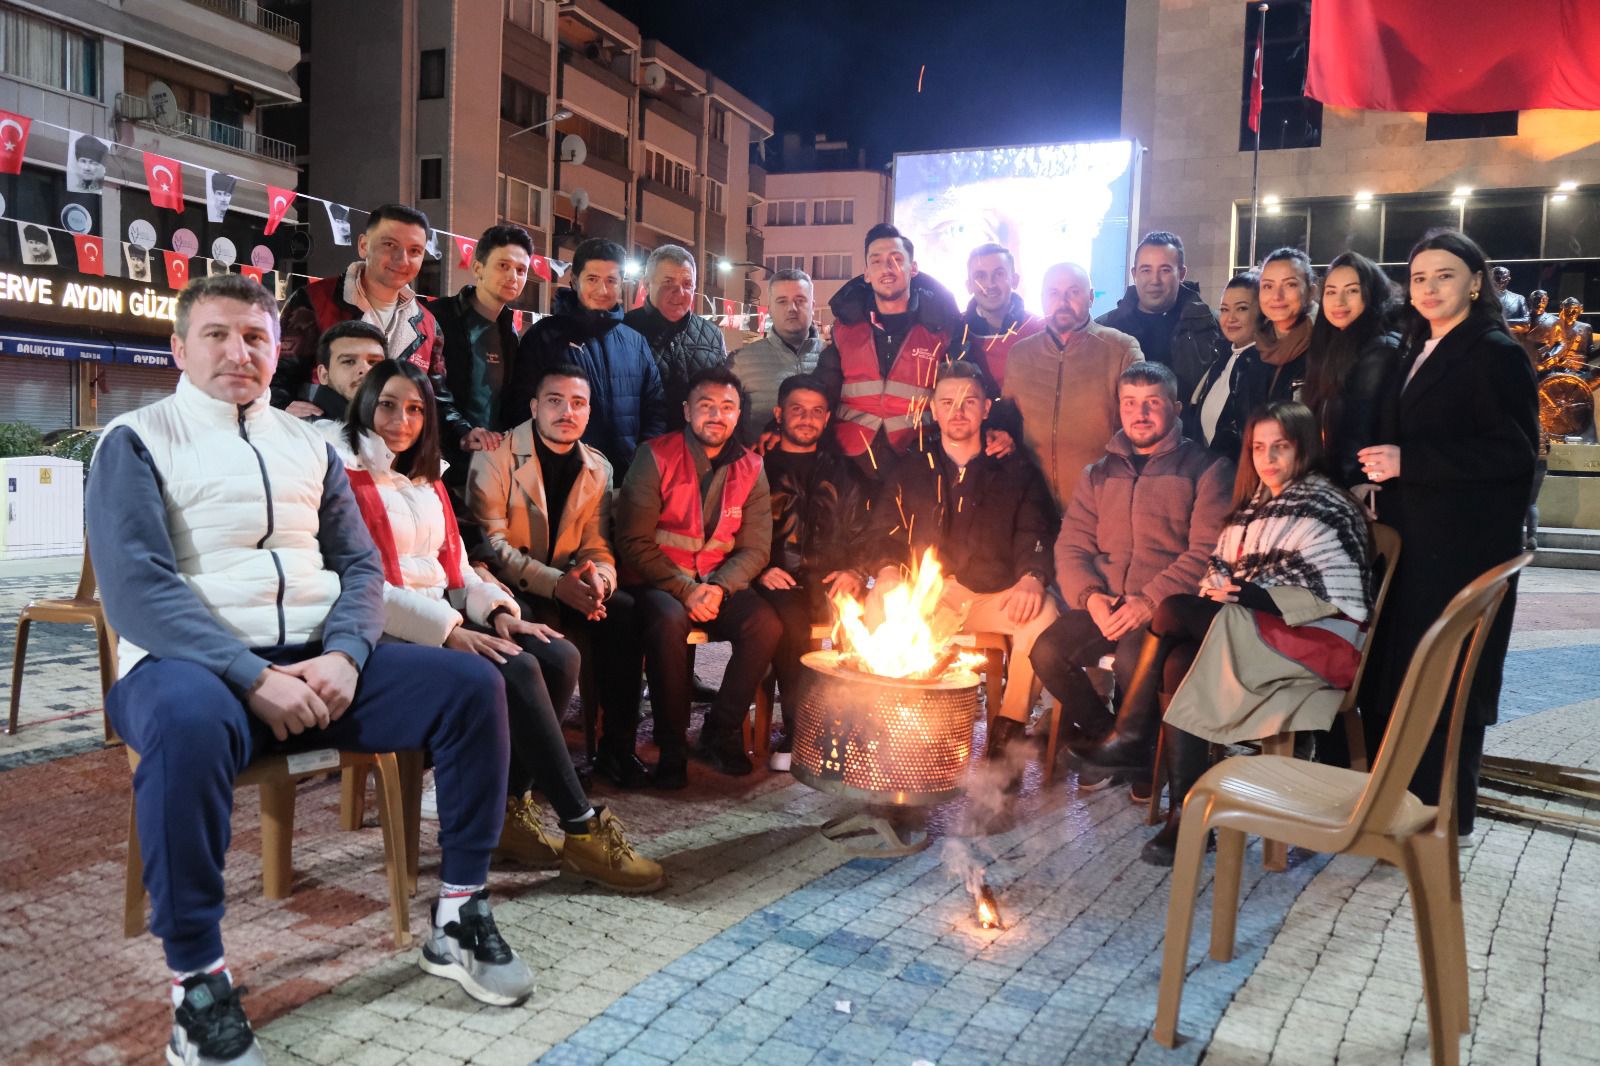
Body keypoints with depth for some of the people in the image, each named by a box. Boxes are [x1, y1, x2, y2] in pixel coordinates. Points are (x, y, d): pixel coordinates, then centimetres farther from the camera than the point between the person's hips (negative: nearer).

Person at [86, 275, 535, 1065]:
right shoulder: (136, 442, 2)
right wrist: (255, 678, -21)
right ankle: (197, 986, -23)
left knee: (471, 685, -13)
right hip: (189, 661, -4)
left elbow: (360, 564, 10)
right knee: (190, 724, -39)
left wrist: (344, 655, -12)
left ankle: (457, 917, -2)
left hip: (318, 659, 5)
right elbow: (136, 588, -11)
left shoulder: (307, 445, 17)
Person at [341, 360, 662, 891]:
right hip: (389, 632, -8)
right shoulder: (346, 477, -5)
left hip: (449, 618, 8)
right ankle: (583, 829, -19)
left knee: (559, 656, -15)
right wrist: (450, 630, -23)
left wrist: (497, 609, -5)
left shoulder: (428, 479, 21)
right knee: (517, 670, -27)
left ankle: (510, 809, -6)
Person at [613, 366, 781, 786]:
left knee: (766, 624, -24)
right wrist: (684, 590, -19)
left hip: (719, 583, 4)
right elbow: (633, 542, -10)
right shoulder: (656, 457, -5)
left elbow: (755, 548, 3)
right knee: (668, 621, -36)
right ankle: (672, 744, -18)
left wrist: (718, 588, -17)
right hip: (657, 582, -3)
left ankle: (720, 732, -4)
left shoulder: (750, 469, 6)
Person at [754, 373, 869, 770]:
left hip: (829, 581, 2)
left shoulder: (844, 472, 21)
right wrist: (761, 570, -10)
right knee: (791, 616, -36)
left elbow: (862, 536, 19)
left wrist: (855, 574, 0)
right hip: (776, 580, -2)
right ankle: (797, 730, -26)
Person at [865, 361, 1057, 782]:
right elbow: (882, 533, 12)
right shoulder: (909, 470, 17)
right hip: (921, 595, 1)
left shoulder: (1016, 471, 15)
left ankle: (1006, 736, -17)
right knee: (878, 606, -31)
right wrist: (888, 572, -11)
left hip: (994, 596, 0)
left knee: (1042, 614, -31)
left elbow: (1035, 534, 7)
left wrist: (1033, 577, -16)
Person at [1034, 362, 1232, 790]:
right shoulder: (1100, 473, 19)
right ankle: (1099, 731, 3)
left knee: (1134, 657, -34)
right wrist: (1091, 596, -8)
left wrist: (1151, 601, -18)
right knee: (1048, 650, -22)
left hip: (1168, 608, -4)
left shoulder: (1206, 468, 5)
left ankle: (1134, 743, -5)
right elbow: (1071, 544, 12)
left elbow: (1206, 551, -7)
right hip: (1104, 606, 4)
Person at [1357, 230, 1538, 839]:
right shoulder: (1417, 354, 16)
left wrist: (1407, 462, -19)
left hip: (1462, 546, -8)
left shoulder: (1494, 353, -8)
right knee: (1390, 669, 10)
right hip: (1409, 539, 8)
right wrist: (1381, 471, 7)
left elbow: (1514, 450, -17)